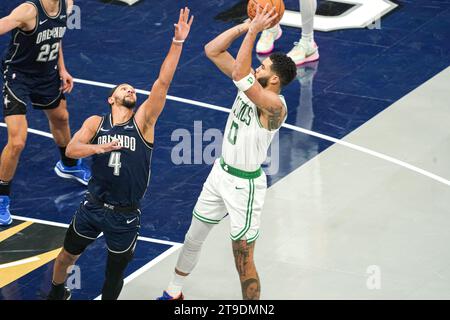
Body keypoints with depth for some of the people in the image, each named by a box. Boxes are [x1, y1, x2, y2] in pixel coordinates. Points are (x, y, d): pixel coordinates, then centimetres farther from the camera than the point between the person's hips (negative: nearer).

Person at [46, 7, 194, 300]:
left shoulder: (143, 121, -5)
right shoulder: (96, 123, 0)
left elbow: (163, 82, -15)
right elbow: (71, 149, -11)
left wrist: (178, 42, -24)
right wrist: (98, 147, -31)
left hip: (126, 215, -2)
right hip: (93, 207, 2)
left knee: (115, 271, 12)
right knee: (67, 256, 18)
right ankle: (56, 293, 47)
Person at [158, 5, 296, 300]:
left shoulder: (274, 105, -27)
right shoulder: (252, 86, -3)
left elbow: (240, 75, -41)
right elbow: (212, 51, -4)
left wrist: (253, 32, -36)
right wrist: (245, 26, -15)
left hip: (245, 185, -8)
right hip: (221, 172, 9)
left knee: (243, 261, -2)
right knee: (193, 237, 23)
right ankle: (174, 293, 43)